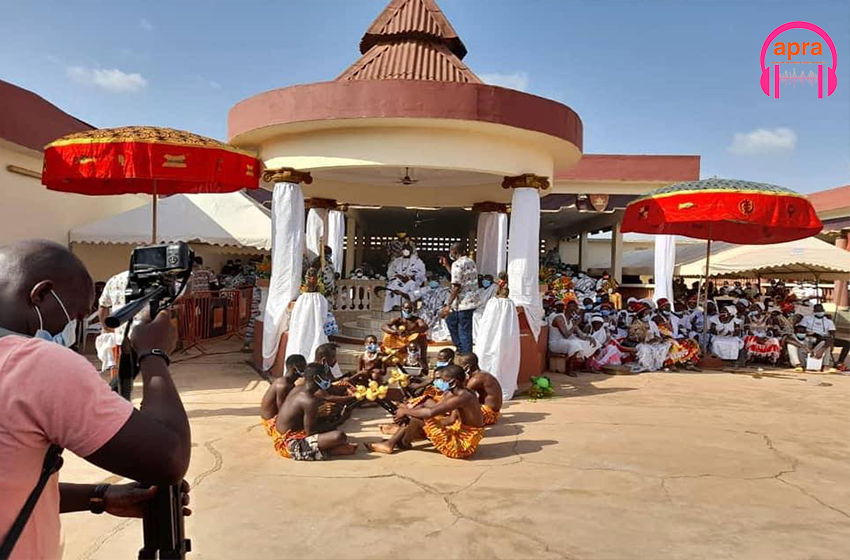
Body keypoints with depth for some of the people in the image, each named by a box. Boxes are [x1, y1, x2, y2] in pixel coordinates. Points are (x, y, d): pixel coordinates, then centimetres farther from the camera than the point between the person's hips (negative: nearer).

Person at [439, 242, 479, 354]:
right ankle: (460, 348, 31)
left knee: (464, 331, 0)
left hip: (464, 303, -10)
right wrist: (446, 265, 26)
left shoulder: (457, 264, -15)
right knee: (450, 319, 25)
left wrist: (448, 305, -18)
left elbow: (456, 287, -21)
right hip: (472, 301, 10)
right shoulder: (471, 262, 12)